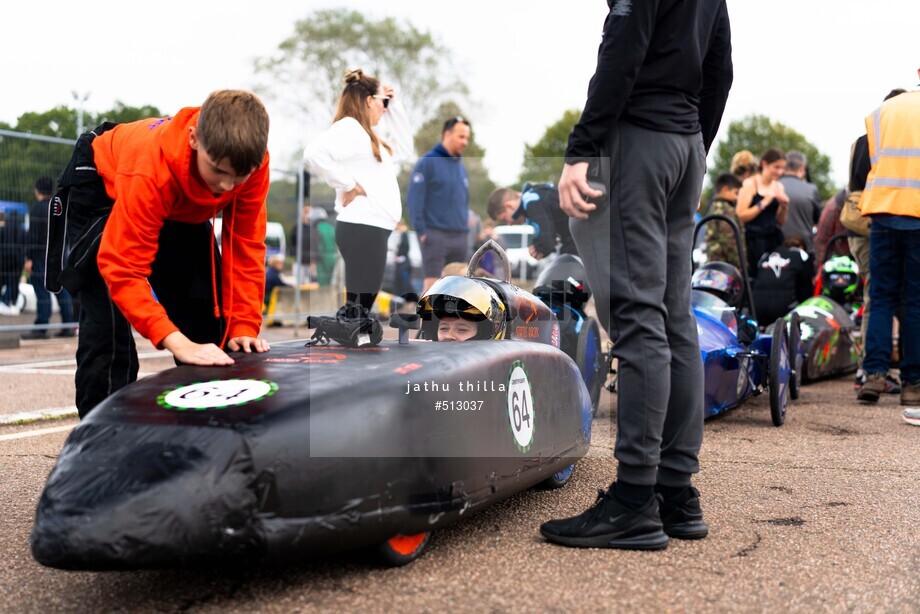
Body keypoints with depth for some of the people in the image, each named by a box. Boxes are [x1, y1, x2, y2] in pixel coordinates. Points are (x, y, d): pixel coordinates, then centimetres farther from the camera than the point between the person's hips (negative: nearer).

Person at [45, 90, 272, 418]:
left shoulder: (250, 162, -31)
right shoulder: (153, 167, -44)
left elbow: (246, 247, -22)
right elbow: (122, 268, -44)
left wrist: (244, 327, -29)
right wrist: (178, 342, -52)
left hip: (181, 207, 5)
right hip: (103, 186, -5)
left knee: (205, 314, 0)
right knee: (108, 322, -18)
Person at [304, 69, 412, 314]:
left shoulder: (367, 134, 20)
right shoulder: (349, 127, -10)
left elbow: (404, 147, 30)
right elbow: (314, 153, -26)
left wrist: (395, 104, 23)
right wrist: (348, 185, -18)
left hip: (375, 227, 10)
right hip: (362, 227, -10)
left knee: (363, 307, 12)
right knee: (356, 306, -11)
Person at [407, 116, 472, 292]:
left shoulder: (462, 167, 17)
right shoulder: (427, 162, -4)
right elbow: (413, 200, -10)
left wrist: (466, 228, 13)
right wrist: (421, 231, -15)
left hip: (461, 237, 7)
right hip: (435, 236, -7)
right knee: (432, 285, -9)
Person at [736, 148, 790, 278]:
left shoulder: (779, 187, 15)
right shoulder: (750, 184, -1)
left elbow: (780, 222, 19)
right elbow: (741, 216, -11)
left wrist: (784, 207, 1)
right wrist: (764, 203, -11)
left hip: (774, 238, 5)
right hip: (754, 239, -5)